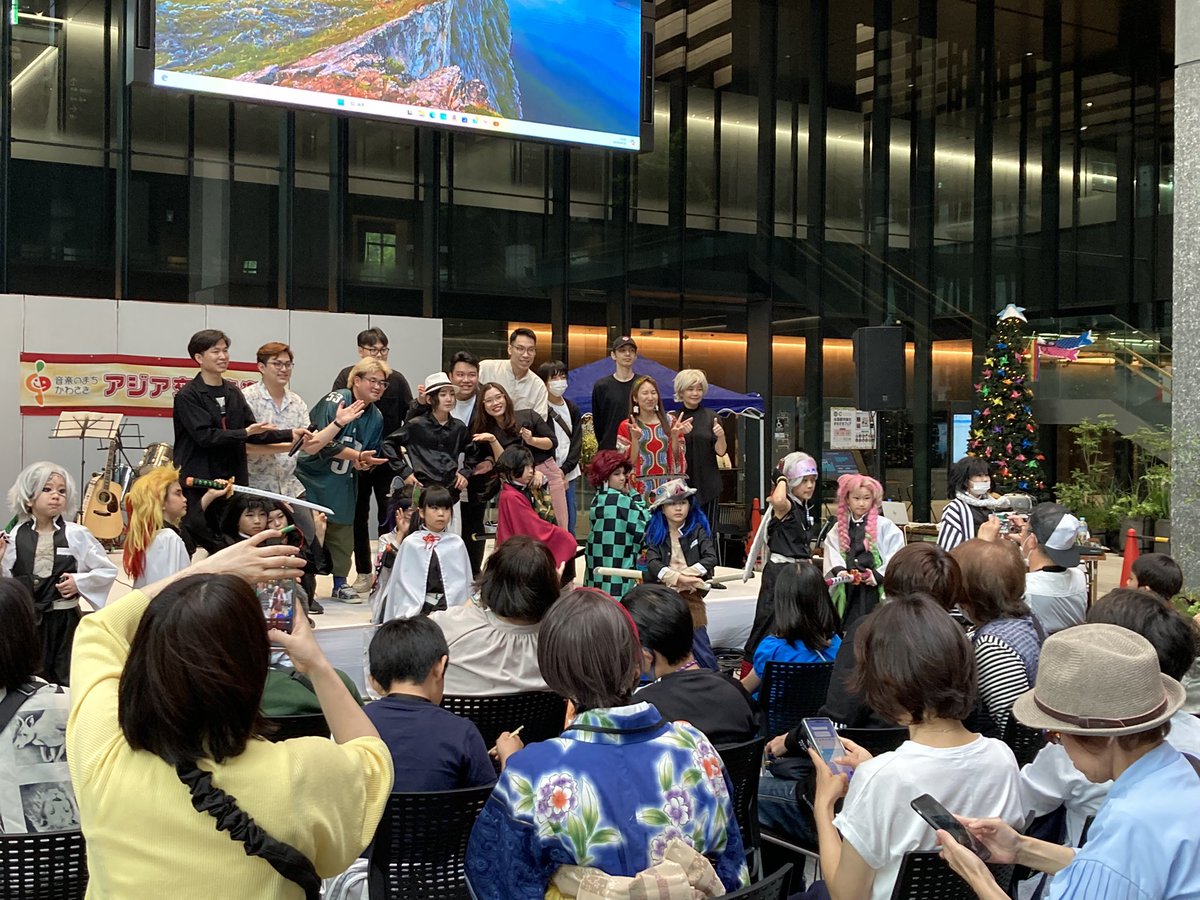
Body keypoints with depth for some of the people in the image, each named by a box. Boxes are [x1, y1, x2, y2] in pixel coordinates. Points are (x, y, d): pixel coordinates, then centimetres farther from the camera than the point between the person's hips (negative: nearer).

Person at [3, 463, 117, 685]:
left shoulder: (76, 534, -5)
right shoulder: (14, 536, -2)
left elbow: (108, 569, 1)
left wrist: (79, 582, -10)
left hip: (64, 617, -1)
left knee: (65, 681, 8)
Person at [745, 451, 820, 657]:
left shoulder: (808, 508, 11)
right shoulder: (786, 506, -15)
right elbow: (778, 500, -42)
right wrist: (781, 478, -24)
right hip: (780, 571, -8)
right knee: (774, 624, -6)